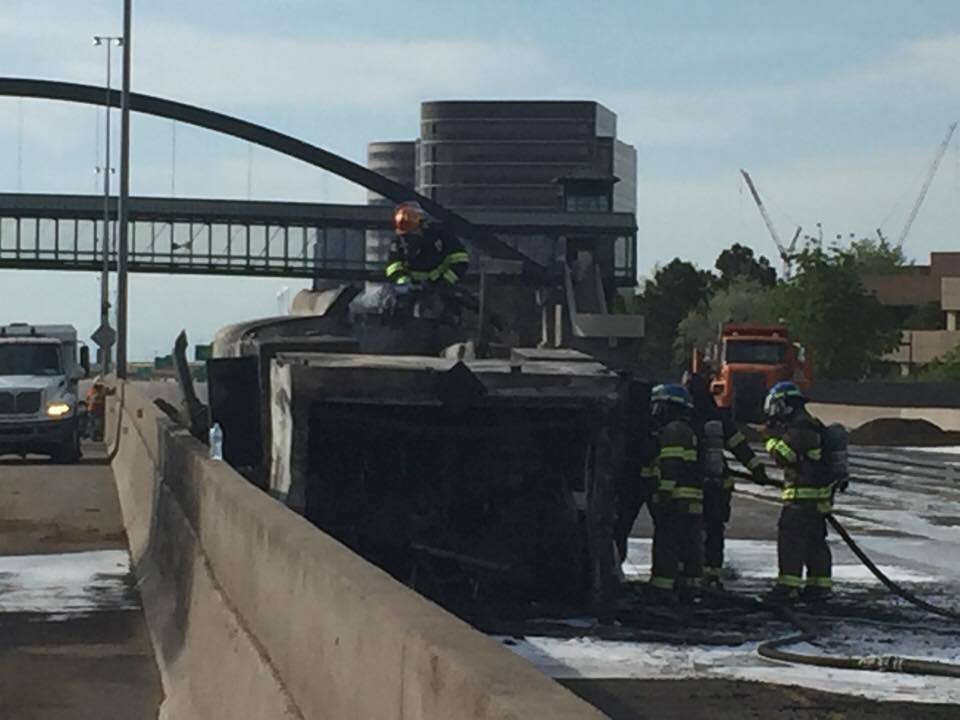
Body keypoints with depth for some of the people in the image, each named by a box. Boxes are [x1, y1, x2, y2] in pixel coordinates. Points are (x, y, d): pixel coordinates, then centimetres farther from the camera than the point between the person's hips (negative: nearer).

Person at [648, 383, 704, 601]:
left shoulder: (672, 430, -9)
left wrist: (664, 491, -25)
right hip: (695, 503, 10)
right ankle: (689, 587, 13)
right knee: (690, 545, 10)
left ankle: (661, 587, -10)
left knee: (666, 544, -8)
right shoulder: (689, 430, 23)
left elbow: (671, 465, -20)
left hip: (676, 500, -10)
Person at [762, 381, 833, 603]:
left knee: (790, 537, -10)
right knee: (815, 540, 14)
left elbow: (783, 456, -19)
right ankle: (819, 584, 18)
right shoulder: (811, 425, 18)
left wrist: (772, 438, -6)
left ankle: (789, 584, -14)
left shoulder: (799, 429, -16)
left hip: (803, 495, -10)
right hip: (819, 495, 10)